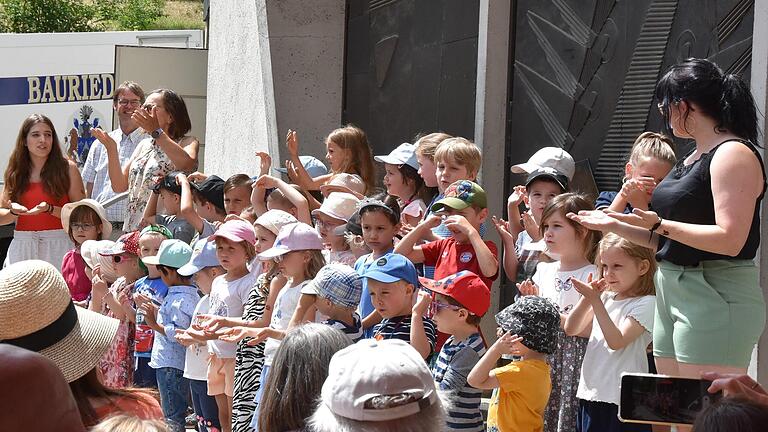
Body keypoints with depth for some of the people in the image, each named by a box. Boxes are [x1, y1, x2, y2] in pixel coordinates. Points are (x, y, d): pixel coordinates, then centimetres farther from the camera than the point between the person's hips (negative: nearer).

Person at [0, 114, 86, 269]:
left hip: (58, 246, -3)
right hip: (22, 246, 3)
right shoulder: (15, 172, 11)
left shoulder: (67, 168, 1)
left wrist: (49, 209, -17)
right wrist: (14, 211, -8)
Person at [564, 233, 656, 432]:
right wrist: (587, 298, -6)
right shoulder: (605, 298, 12)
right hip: (590, 393, 7)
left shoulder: (646, 303, -8)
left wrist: (595, 300, -17)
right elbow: (571, 329, 9)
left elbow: (616, 341, -18)